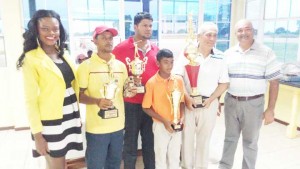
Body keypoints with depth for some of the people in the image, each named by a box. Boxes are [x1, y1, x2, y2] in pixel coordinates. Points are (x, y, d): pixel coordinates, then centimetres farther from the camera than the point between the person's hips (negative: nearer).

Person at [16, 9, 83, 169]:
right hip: (50, 122, -6)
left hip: (69, 117, 6)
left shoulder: (64, 54, 8)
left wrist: (78, 115, 11)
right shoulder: (31, 58, -11)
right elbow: (30, 99, -12)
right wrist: (37, 134, -12)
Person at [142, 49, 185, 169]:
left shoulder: (179, 80, -2)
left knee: (175, 158, 17)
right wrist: (164, 120, -15)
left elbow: (182, 101, 9)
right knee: (161, 158, 12)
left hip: (176, 125, 3)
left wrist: (181, 117, -7)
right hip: (160, 125, -3)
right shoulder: (151, 83, -14)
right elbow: (146, 107, -9)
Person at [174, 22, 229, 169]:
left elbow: (224, 83, 3)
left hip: (209, 104, 1)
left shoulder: (220, 57, 1)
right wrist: (186, 97, -13)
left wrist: (210, 99, -8)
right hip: (188, 102, -1)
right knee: (187, 136, 10)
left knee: (204, 138, 14)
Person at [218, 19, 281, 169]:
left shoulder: (266, 53, -5)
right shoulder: (228, 54, 4)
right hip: (231, 101, 3)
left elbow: (274, 82, -5)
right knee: (230, 138, 15)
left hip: (253, 103, -2)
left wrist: (270, 109, -8)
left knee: (250, 141, 12)